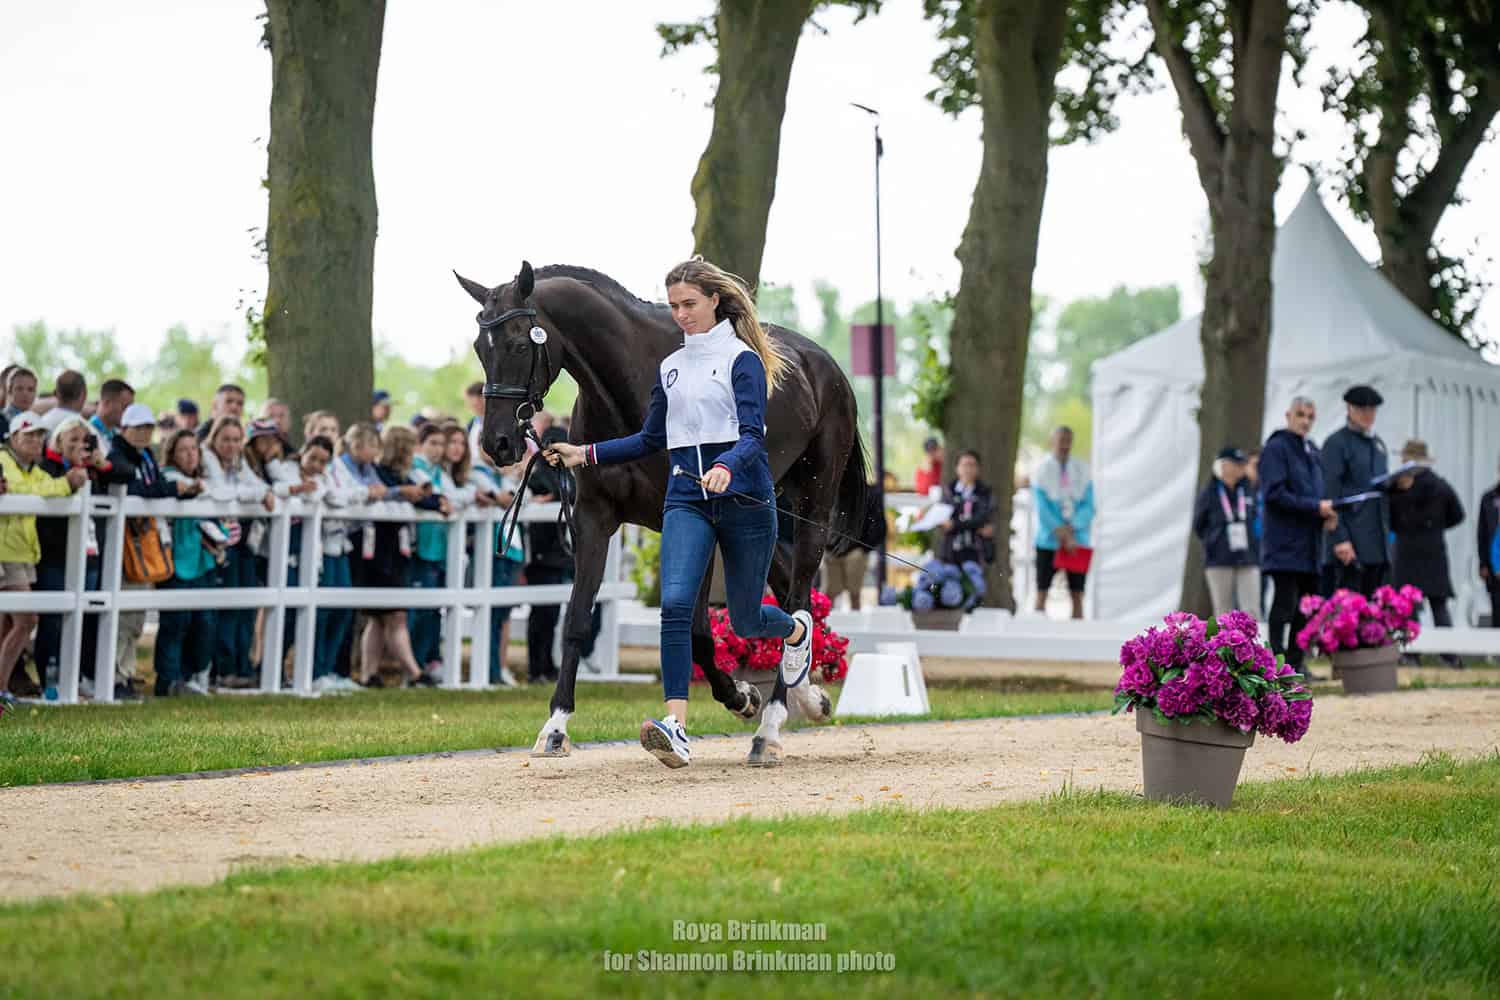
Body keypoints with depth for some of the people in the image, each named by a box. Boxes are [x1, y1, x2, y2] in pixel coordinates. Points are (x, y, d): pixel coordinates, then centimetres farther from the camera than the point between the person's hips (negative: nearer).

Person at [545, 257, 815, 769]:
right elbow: (651, 439, 22)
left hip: (744, 500, -4)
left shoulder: (742, 360, -6)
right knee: (675, 603, -19)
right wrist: (586, 454, 13)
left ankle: (797, 628, 47)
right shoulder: (670, 367, 13)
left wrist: (726, 467, -38)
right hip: (687, 500, 4)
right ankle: (676, 727, -27)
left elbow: (753, 435, -17)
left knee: (745, 621, 9)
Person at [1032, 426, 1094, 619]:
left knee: (1077, 595, 1)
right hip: (1048, 540, -2)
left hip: (1077, 540, 2)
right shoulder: (1042, 470, -2)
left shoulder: (1082, 471, 5)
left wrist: (1070, 529, -14)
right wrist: (1063, 535, -14)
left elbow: (1088, 507, 0)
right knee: (1042, 593, -2)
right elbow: (1042, 509, -8)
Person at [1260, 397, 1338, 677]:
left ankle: (1295, 664, 12)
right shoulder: (1276, 448, -6)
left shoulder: (1313, 452, 18)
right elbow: (1274, 493, -15)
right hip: (1285, 544, -8)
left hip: (1309, 545, 8)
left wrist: (1328, 513, 0)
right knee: (1285, 602, -10)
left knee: (1306, 606, 7)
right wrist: (1316, 507, -18)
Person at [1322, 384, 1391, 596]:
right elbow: (1331, 493, -10)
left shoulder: (1378, 444, 20)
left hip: (1378, 545, 7)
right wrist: (1340, 539, -17)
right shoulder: (1336, 443, -3)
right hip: (1352, 543, -7)